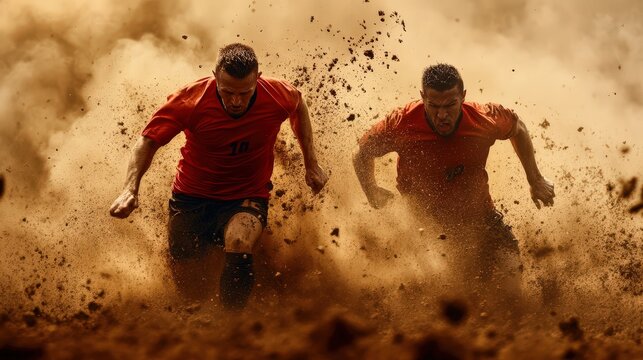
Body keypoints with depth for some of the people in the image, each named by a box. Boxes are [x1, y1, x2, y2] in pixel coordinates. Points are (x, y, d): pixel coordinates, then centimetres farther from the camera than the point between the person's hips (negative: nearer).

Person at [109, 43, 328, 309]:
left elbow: (299, 107, 8)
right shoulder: (191, 101, -24)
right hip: (193, 196, 1)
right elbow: (148, 141, -15)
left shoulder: (278, 96, -18)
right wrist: (130, 189, -30)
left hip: (247, 196, -1)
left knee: (239, 242, -34)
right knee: (185, 285, 4)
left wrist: (311, 164, 11)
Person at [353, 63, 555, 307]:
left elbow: (517, 128, 5)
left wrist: (535, 181, 8)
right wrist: (372, 192, -16)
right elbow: (362, 154, -3)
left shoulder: (484, 120, -20)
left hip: (475, 212, 1)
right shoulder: (403, 124, -24)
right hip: (422, 215, -1)